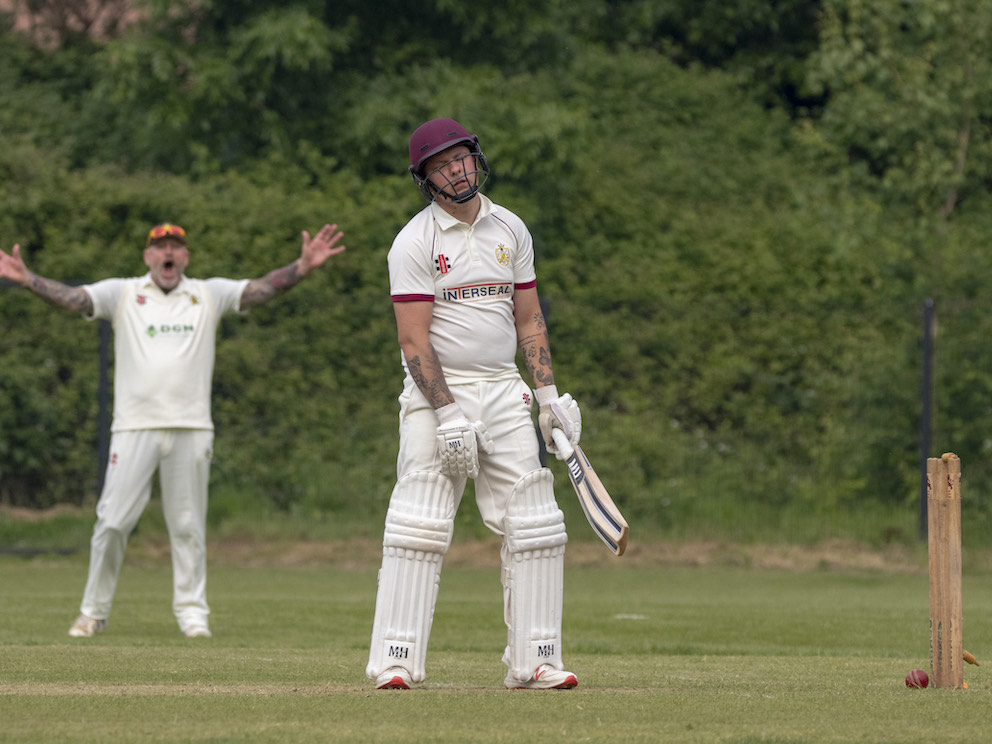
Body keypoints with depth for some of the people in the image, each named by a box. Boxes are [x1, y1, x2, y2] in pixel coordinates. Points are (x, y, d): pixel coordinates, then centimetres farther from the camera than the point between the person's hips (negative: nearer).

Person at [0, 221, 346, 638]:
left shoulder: (208, 295, 11)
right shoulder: (122, 294, 7)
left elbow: (262, 289, 1)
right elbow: (73, 298, -6)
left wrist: (304, 267, -15)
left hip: (191, 429, 1)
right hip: (135, 427, -1)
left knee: (188, 526, 4)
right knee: (112, 522, -2)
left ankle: (192, 611, 12)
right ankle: (94, 611, 8)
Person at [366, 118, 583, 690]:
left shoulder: (511, 230, 10)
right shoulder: (415, 242, -7)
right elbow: (414, 341, -12)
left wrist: (549, 395, 6)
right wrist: (447, 415, -19)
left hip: (504, 391, 5)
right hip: (437, 390, -5)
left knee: (535, 525, -1)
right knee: (419, 527, -12)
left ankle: (535, 660, 3)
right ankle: (396, 660, -10)